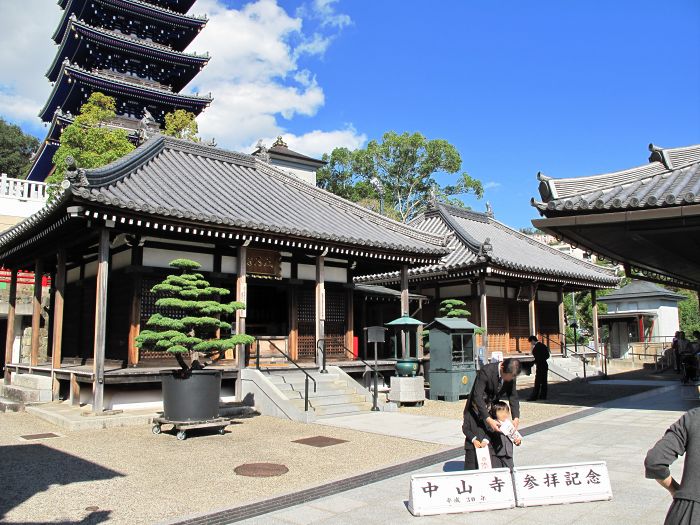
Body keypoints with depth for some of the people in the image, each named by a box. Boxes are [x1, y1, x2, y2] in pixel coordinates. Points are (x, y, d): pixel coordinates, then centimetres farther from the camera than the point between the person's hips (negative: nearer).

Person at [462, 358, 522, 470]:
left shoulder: (511, 376, -11)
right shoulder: (486, 371, -30)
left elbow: (513, 397, -2)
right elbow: (477, 397, -33)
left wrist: (516, 418, -18)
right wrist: (488, 419, -40)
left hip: (492, 410, 6)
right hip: (476, 409, -6)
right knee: (473, 442, -6)